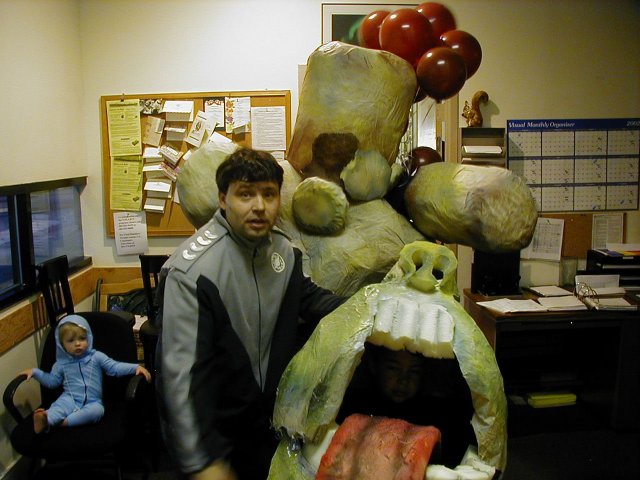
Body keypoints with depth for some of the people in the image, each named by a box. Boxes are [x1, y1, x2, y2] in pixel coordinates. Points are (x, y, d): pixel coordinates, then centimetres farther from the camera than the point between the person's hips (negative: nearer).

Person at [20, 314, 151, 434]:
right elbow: (52, 381, 25)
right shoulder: (61, 363, 12)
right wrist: (35, 372, 16)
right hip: (70, 398, 1)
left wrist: (136, 367, -14)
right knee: (62, 403, -32)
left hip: (92, 401, -1)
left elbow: (115, 367, -1)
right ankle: (46, 419, -59)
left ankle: (64, 422, -42)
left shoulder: (96, 357, 4)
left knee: (97, 410, -34)